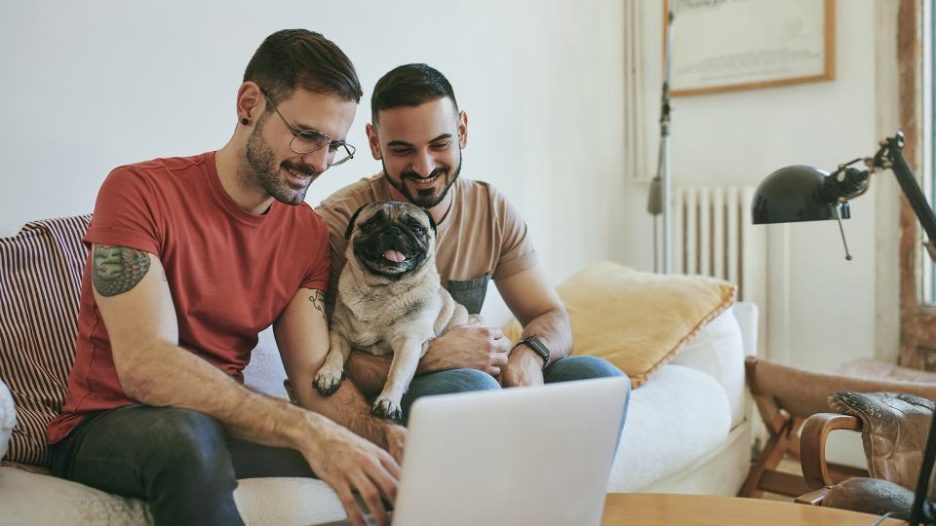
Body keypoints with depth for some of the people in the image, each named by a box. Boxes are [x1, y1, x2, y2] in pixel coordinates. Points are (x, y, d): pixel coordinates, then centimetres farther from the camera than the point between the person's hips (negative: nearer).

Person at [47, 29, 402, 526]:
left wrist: (384, 435, -27)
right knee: (189, 435, -38)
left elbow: (315, 377, -5)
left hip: (222, 425, 4)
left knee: (386, 463, -18)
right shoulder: (139, 191, -16)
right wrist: (306, 430, -38)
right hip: (105, 428, -3)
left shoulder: (308, 232, 1)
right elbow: (144, 366, -28)